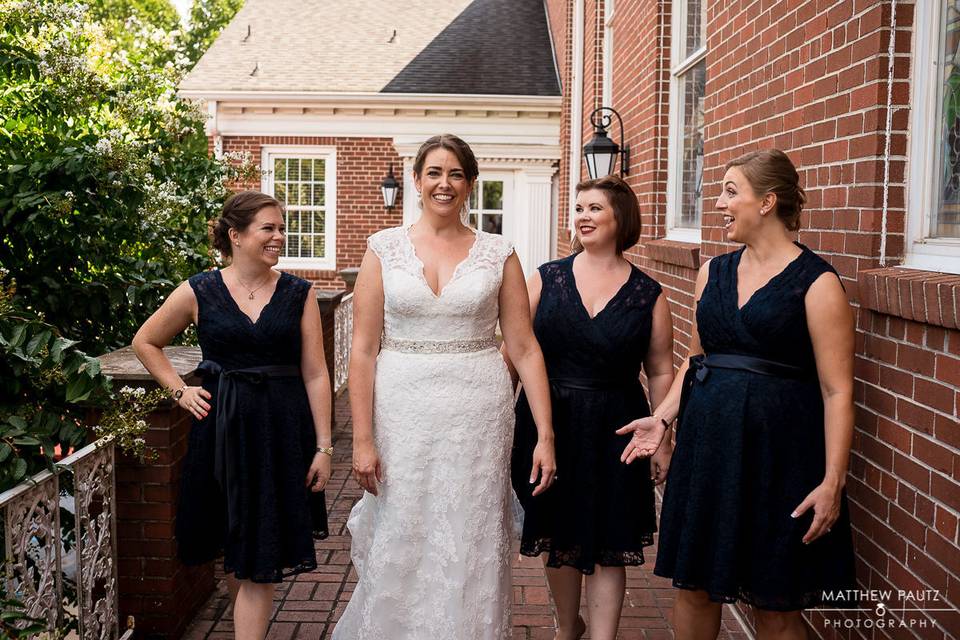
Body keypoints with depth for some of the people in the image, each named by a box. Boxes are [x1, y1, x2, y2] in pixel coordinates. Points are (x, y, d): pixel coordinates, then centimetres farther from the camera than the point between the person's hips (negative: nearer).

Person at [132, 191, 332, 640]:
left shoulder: (298, 294, -1)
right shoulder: (200, 292, -1)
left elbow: (315, 374, -2)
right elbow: (145, 342, 13)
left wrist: (323, 447, -5)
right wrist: (179, 391, 3)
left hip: (283, 431, -1)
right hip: (223, 430, 1)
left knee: (261, 555, 3)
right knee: (235, 545, 14)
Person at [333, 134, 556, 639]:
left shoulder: (498, 254, 3)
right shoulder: (385, 248, 2)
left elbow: (524, 349, 2)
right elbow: (363, 351, 0)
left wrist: (545, 434, -3)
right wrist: (362, 440, -5)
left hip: (477, 416, 0)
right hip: (403, 413, 0)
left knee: (470, 550, 8)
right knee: (399, 548, 8)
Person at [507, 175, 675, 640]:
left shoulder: (648, 295, -1)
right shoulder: (546, 279, 0)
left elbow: (660, 373, 2)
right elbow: (514, 350, 1)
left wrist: (662, 439, 0)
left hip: (614, 429, -1)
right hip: (549, 423, 1)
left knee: (608, 546, 4)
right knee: (556, 536, 15)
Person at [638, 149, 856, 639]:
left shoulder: (816, 282, -9)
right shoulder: (713, 272, 9)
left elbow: (837, 390, -11)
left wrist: (832, 481, -15)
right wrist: (662, 416, 5)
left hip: (778, 450, -5)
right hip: (705, 440, 6)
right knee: (693, 586, 13)